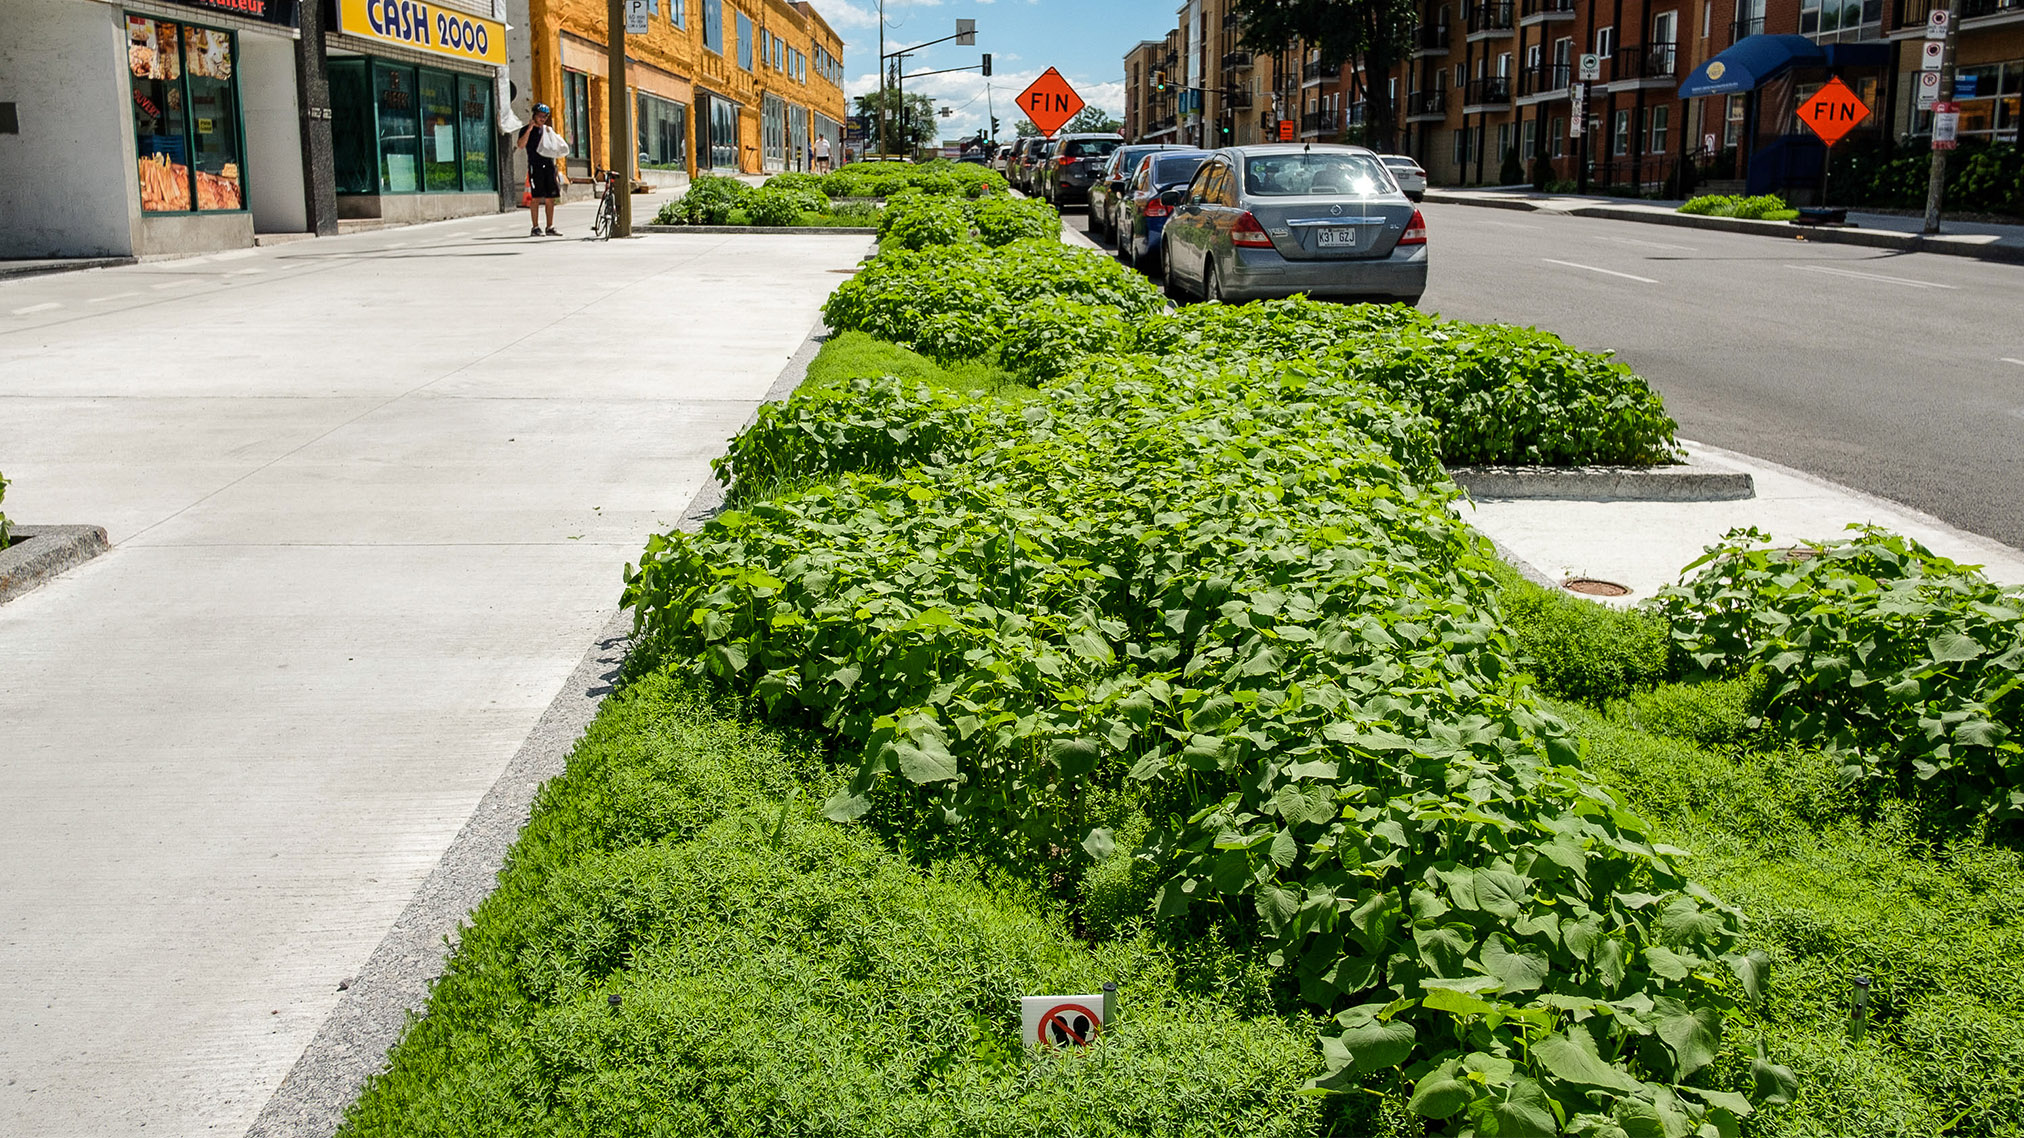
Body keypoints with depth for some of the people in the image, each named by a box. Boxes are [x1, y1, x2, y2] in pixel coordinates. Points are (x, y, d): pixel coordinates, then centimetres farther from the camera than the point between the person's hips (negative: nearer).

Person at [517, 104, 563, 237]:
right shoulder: (526, 130, 4)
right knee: (536, 198, -8)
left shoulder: (549, 129, 18)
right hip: (535, 166, -4)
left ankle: (550, 227, 9)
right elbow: (521, 145, -13)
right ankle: (535, 227, -5)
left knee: (550, 198, 3)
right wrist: (529, 130, -16)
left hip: (549, 165, 4)